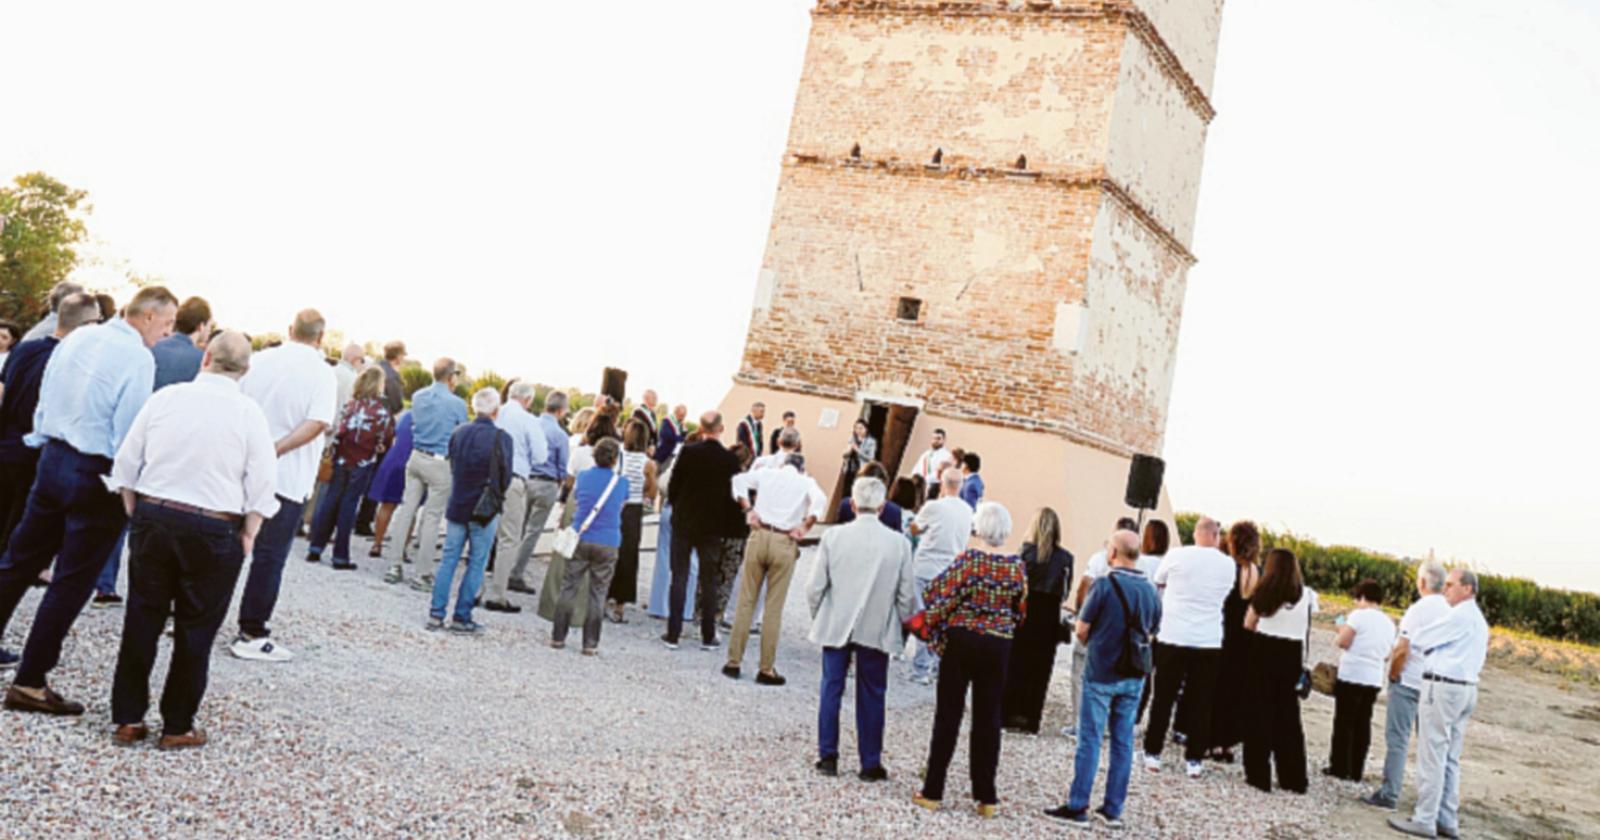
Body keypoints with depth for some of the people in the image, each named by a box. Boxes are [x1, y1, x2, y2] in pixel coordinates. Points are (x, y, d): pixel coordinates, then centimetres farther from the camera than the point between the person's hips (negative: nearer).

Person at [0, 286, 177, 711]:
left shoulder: (77, 337, 6)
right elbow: (128, 433, -17)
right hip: (94, 473, -7)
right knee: (71, 583, 3)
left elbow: (44, 396, 11)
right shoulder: (139, 358, -16)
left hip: (52, 457, 7)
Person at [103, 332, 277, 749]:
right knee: (195, 630, 8)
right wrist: (248, 535, 3)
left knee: (141, 620, 13)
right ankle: (177, 726, 16)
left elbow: (126, 463, 6)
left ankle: (128, 719, 20)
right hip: (213, 530, -2)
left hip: (152, 518, 3)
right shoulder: (248, 412, -6)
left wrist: (135, 512, 16)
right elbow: (261, 485, -7)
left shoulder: (165, 398, 1)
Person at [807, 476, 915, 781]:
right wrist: (902, 626, 13)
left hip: (836, 627, 0)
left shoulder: (833, 536, -8)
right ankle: (870, 764, 15)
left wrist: (818, 618, 11)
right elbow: (907, 595, -3)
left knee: (831, 689, 11)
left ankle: (828, 756, 15)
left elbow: (815, 587, -5)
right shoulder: (899, 543, -8)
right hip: (878, 630, 0)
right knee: (871, 696, 9)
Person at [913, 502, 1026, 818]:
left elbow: (941, 601, -12)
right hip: (998, 647, 3)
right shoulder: (1016, 567, -1)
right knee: (988, 719, 10)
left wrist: (934, 633, 1)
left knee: (948, 714, 5)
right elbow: (1019, 610, 9)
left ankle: (933, 792, 9)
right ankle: (986, 797, 14)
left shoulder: (968, 560, -12)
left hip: (961, 641, -3)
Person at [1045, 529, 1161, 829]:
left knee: (1090, 740, 1)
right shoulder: (1151, 590, 4)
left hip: (1101, 673, -5)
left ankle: (1077, 807, 5)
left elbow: (1081, 630, -10)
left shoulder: (1105, 585, -13)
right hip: (1133, 677, 5)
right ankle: (1113, 810, 16)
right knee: (1123, 742, 10)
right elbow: (1150, 634, 12)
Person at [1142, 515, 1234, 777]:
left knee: (1163, 699, 9)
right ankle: (1194, 759, 11)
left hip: (1173, 638, -1)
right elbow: (1225, 594, 14)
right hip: (1209, 643, 1)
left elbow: (1158, 581, 10)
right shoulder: (1228, 565, 0)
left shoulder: (1177, 555, -7)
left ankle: (1152, 753, 12)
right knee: (1200, 703, 9)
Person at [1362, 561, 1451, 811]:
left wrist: (1393, 675, -3)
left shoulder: (1418, 610, -14)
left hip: (1408, 682, -6)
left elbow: (1403, 649, -17)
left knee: (1397, 739, -1)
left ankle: (1389, 794, -1)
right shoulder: (1451, 612, 3)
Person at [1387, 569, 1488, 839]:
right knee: (1450, 759, 12)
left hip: (1444, 686, -10)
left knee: (1432, 756, -6)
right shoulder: (1479, 620, 18)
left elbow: (1419, 639, -9)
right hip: (1467, 688, 10)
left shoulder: (1459, 616, -12)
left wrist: (1408, 642, 12)